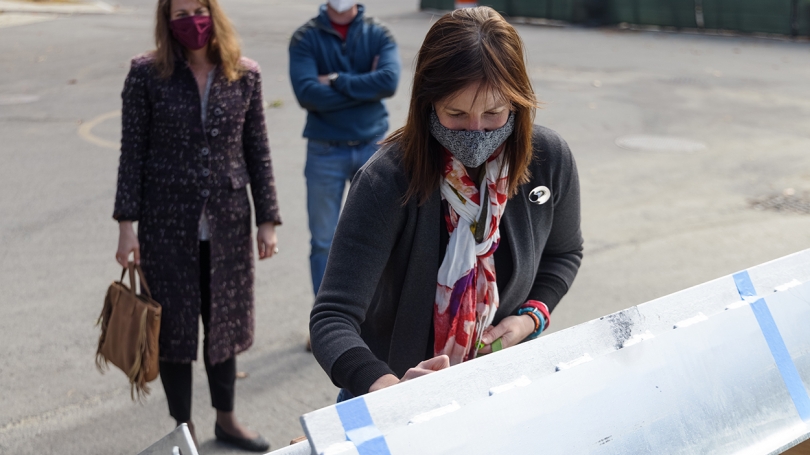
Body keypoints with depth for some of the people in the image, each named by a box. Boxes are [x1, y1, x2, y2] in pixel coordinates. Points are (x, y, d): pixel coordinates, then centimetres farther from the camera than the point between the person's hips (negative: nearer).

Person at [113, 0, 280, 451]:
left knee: (224, 320, 15)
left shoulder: (245, 75, -1)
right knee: (173, 324, 8)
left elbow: (258, 152, 3)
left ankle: (227, 418, 34)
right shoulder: (147, 73, -6)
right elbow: (133, 152, -4)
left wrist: (268, 219, 1)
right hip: (168, 222, -2)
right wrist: (127, 224, -8)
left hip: (227, 223, 2)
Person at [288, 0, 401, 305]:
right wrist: (366, 86, -14)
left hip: (373, 148, 1)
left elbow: (390, 81, -17)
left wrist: (337, 81, -16)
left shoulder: (378, 35, 0)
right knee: (324, 242, 6)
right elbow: (308, 94, -18)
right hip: (325, 151, -1)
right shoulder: (306, 38, -5)